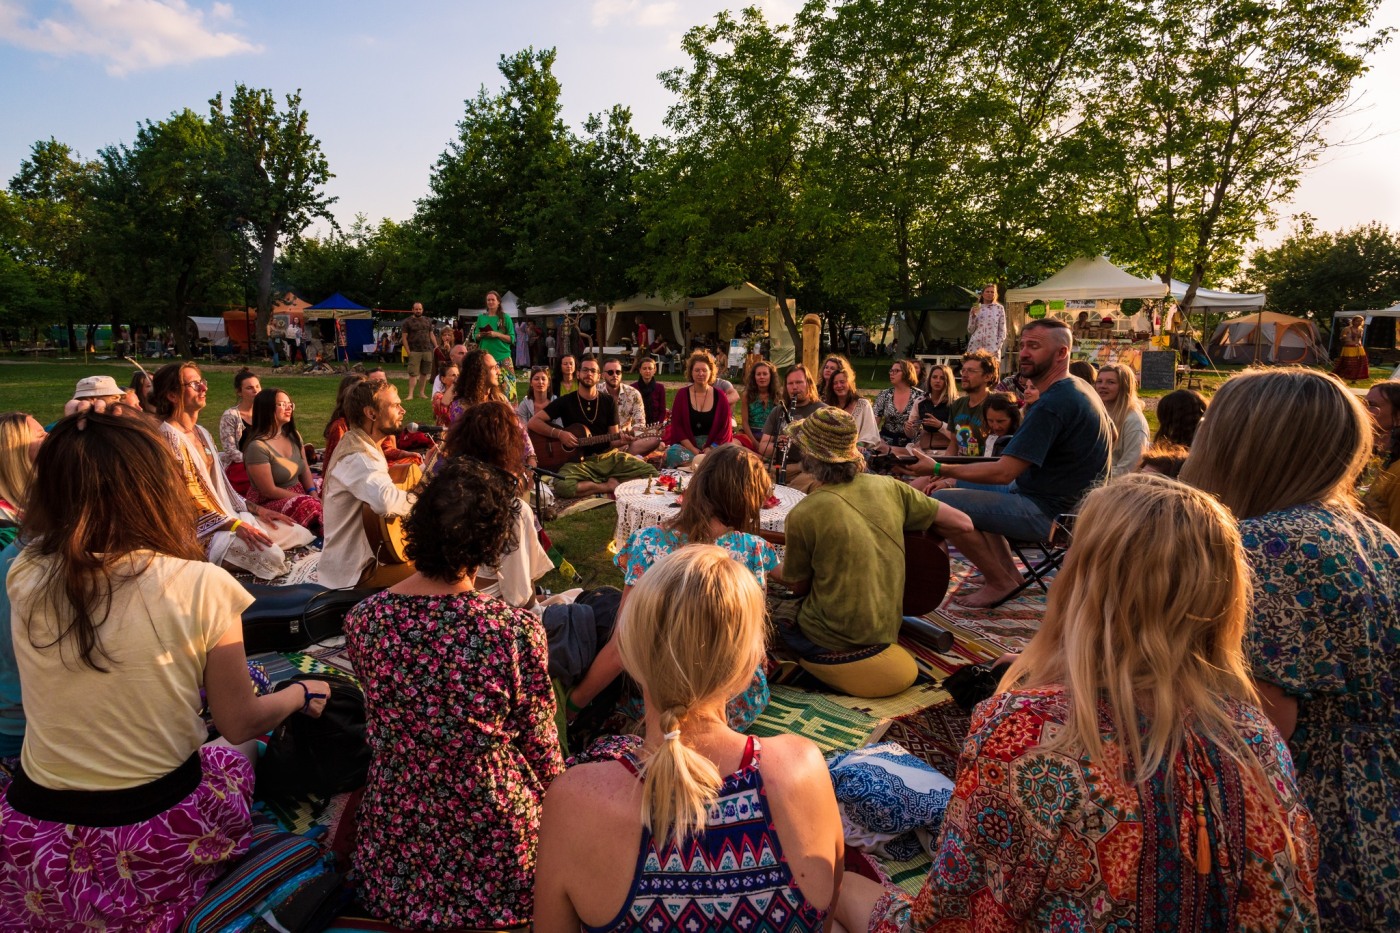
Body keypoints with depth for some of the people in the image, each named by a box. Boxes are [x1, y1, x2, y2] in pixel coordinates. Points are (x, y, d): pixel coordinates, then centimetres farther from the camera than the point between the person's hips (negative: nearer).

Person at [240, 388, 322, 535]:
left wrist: (313, 493, -9)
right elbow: (269, 491, -17)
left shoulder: (294, 436, 7)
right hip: (268, 503, -8)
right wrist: (307, 498, -15)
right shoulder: (257, 447, -17)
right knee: (312, 507, -32)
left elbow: (305, 470, 10)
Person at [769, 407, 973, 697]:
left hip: (827, 644, -6)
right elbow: (963, 524, 0)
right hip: (887, 629, 6)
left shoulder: (803, 515, -19)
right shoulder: (888, 487, -6)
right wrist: (912, 532, 15)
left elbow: (798, 586, -3)